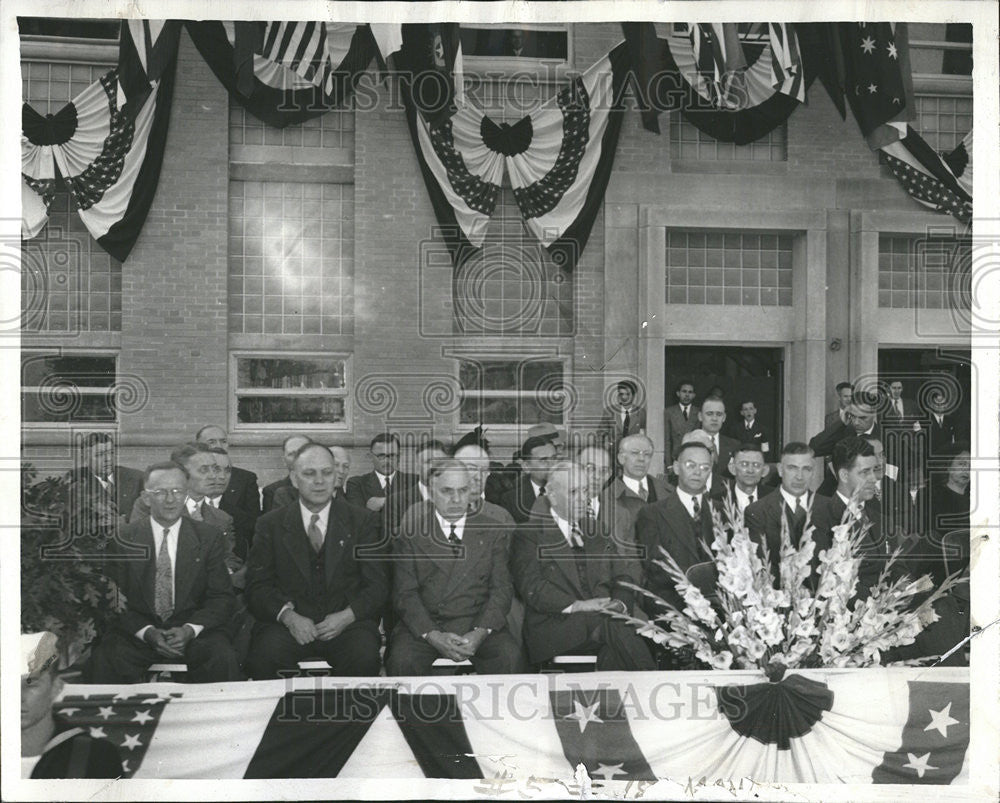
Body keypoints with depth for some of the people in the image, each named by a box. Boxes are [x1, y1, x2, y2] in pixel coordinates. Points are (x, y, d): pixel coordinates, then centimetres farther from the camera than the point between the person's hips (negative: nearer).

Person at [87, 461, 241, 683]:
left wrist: (190, 630, -14)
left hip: (194, 631, 0)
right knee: (104, 661, -29)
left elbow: (223, 598, 3)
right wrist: (147, 632, -15)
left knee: (223, 660, -30)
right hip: (137, 632, 0)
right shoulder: (122, 538, 4)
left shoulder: (209, 538, 5)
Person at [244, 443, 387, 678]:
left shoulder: (362, 521, 9)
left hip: (347, 622, 0)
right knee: (263, 657, -30)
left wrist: (347, 616, -13)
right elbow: (257, 586, 5)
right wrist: (288, 616, -14)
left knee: (364, 657, -31)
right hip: (287, 624, 1)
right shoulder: (271, 524, 11)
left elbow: (378, 585, 5)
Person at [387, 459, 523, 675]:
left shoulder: (494, 532, 10)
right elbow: (405, 592, 0)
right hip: (423, 625, -1)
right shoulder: (411, 532, 6)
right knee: (401, 660, -30)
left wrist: (480, 632, -13)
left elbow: (502, 589, 4)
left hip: (478, 624, 1)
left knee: (509, 656, -27)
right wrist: (433, 635, -16)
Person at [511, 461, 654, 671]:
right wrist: (576, 605, -21)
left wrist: (619, 602, -8)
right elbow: (531, 586, -7)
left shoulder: (598, 533, 25)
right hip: (553, 626, -4)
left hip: (604, 619, 4)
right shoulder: (528, 535, 7)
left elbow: (625, 573, 16)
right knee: (611, 623, -32)